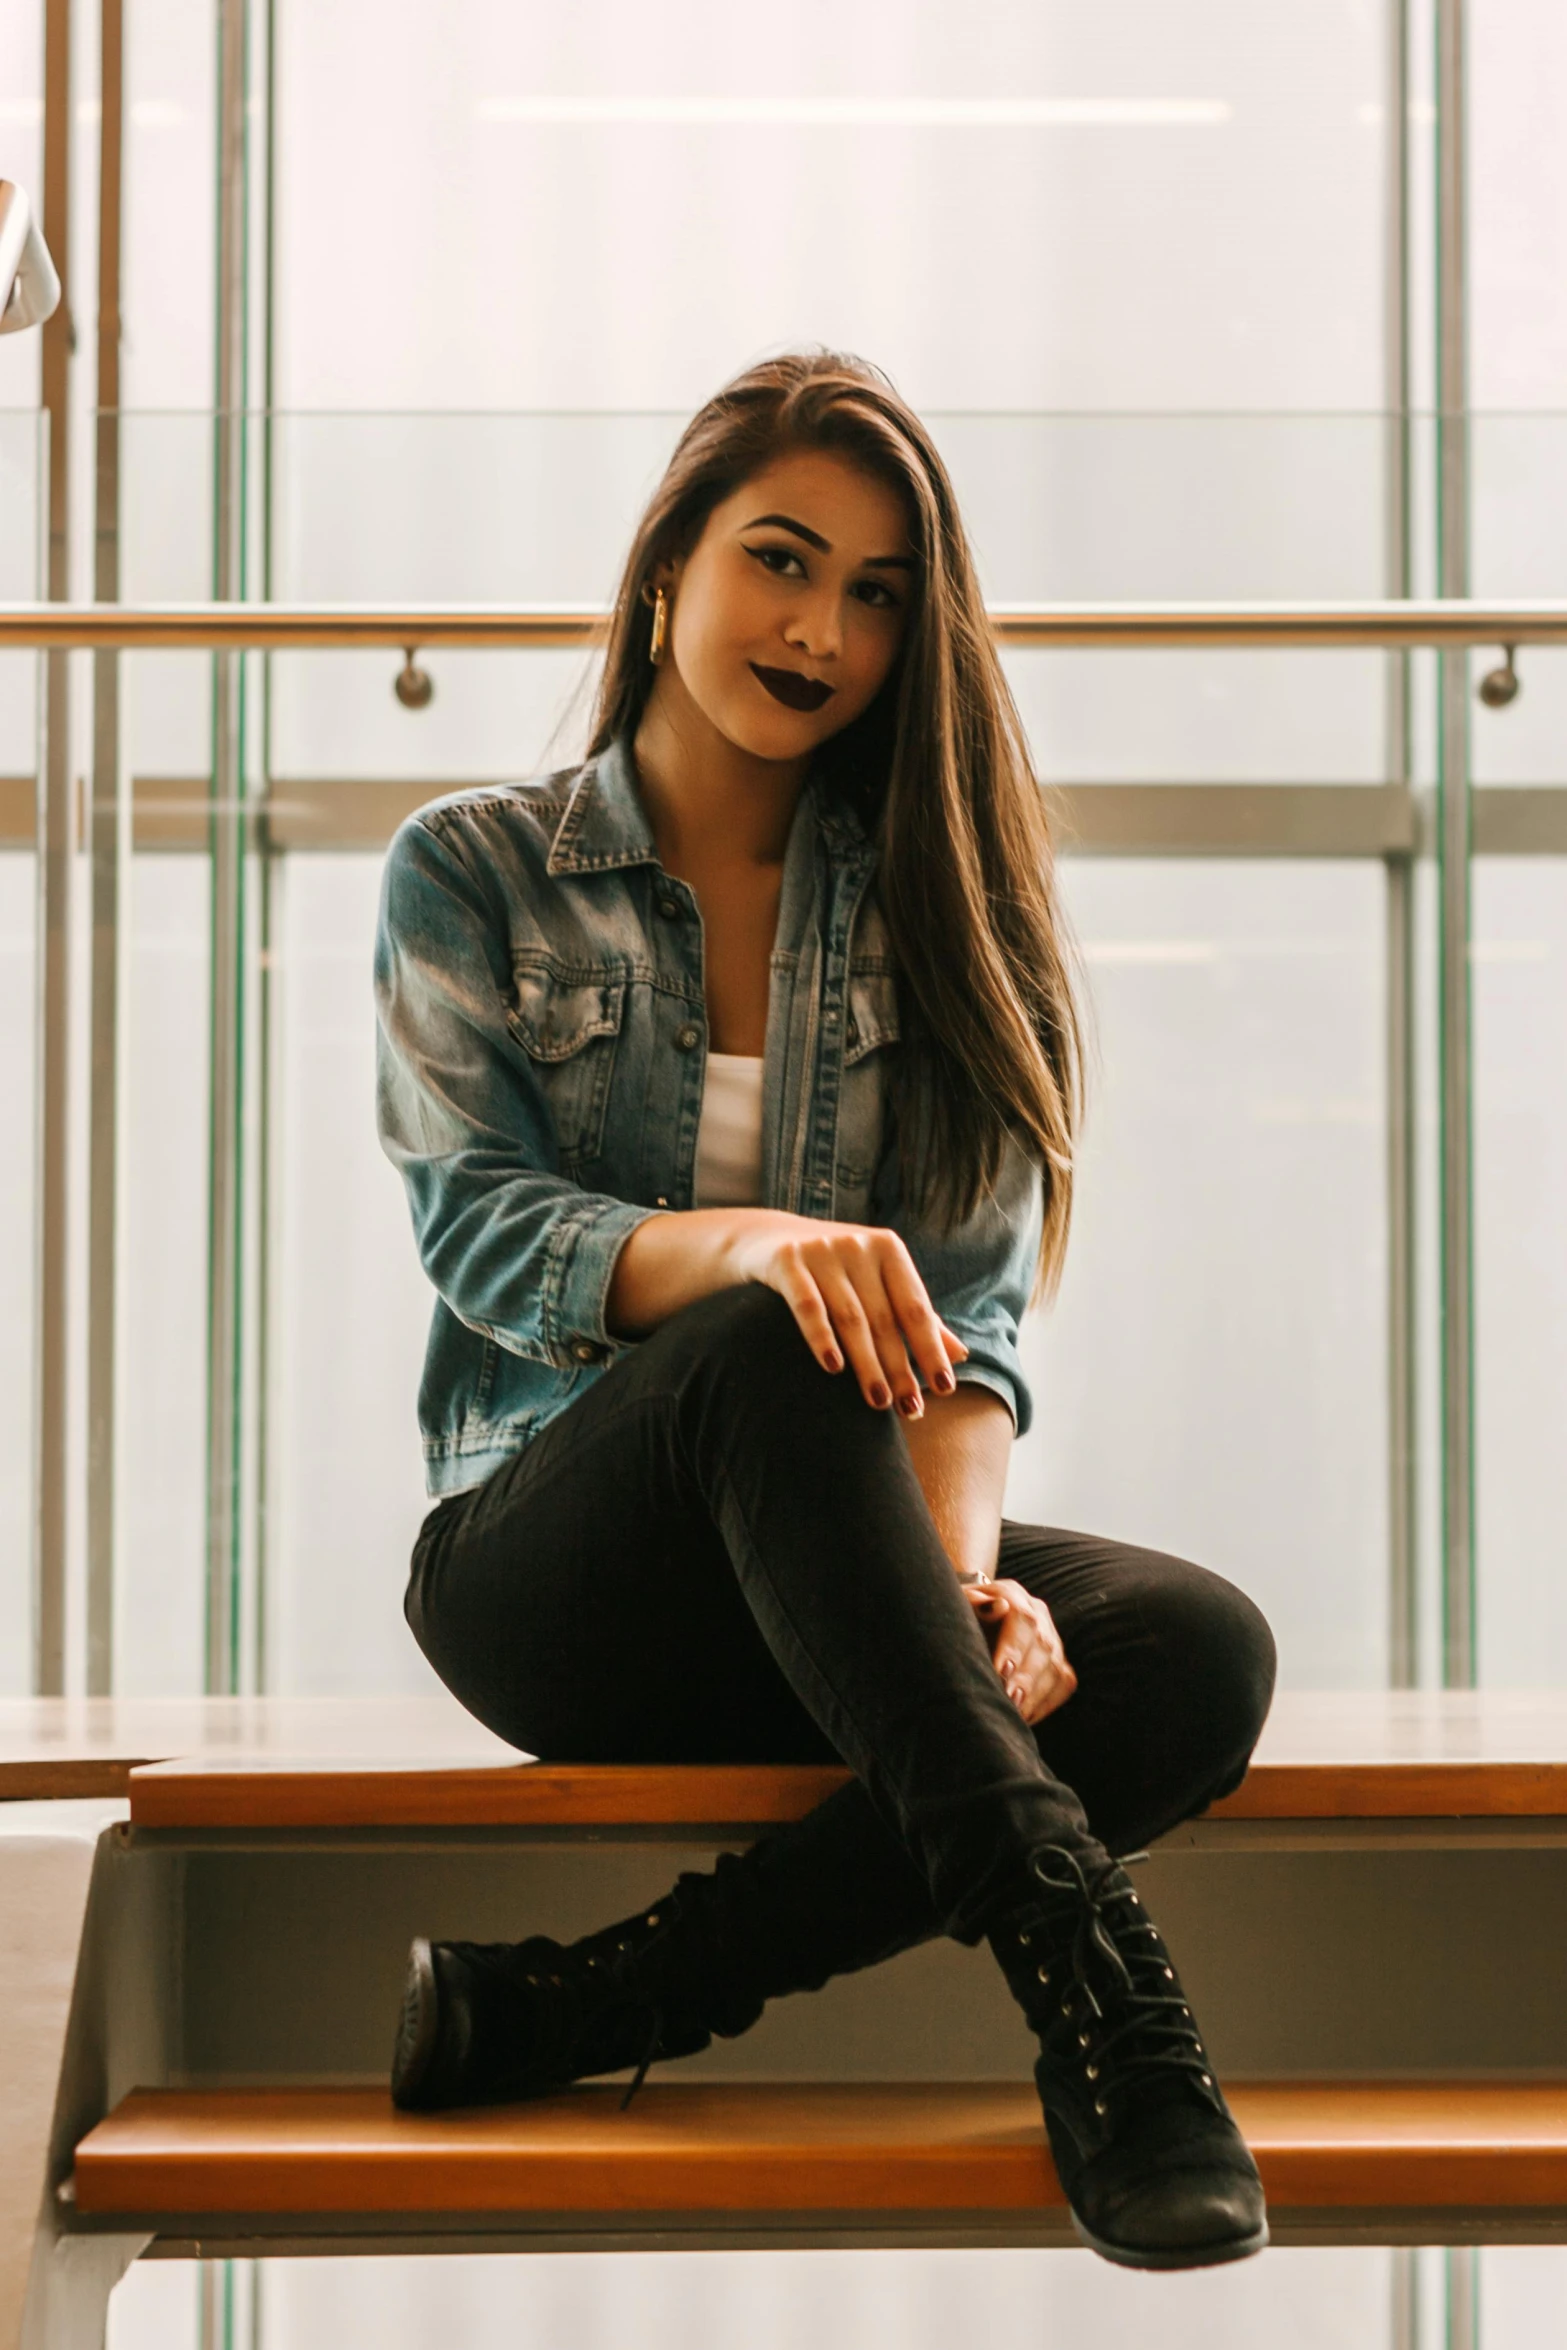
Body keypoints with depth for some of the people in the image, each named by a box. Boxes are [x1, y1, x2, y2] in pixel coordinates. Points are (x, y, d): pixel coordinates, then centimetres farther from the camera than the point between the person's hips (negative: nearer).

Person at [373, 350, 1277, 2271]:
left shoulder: (933, 905, 12)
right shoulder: (473, 870, 6)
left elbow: (972, 1306, 2)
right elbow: (477, 1231, -8)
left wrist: (959, 1565, -19)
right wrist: (748, 1245, -30)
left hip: (827, 1586, 3)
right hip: (549, 1556, -3)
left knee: (1199, 1650, -29)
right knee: (768, 1353, -37)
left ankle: (582, 2005, -30)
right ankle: (1077, 1967, -42)